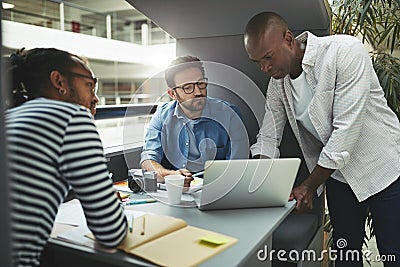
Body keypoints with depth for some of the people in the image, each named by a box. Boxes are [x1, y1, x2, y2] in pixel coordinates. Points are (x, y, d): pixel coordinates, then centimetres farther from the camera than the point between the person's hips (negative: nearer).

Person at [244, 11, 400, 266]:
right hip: (337, 173, 5)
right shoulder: (277, 84, -3)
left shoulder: (346, 51, -23)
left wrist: (308, 187, -21)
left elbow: (347, 128, -26)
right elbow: (268, 139, 2)